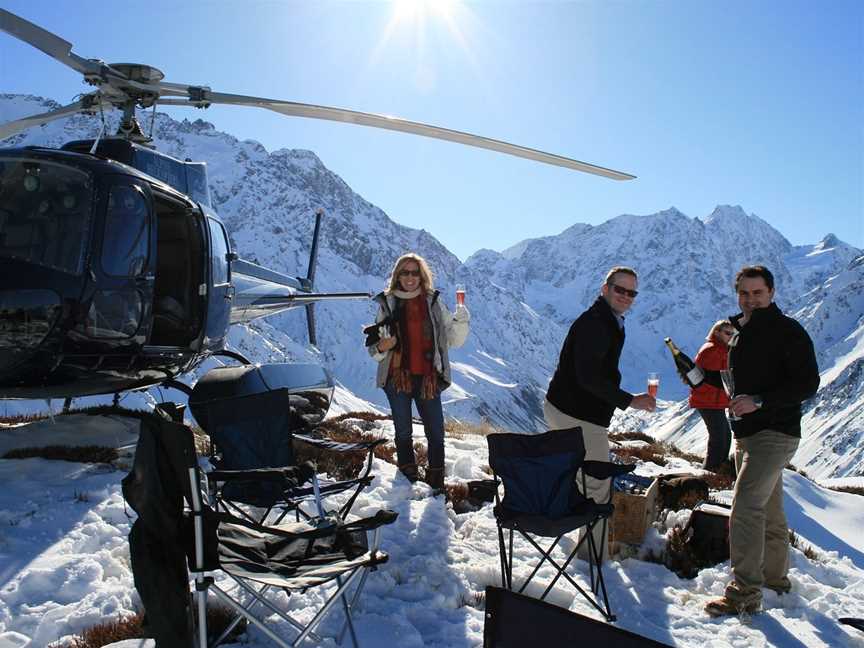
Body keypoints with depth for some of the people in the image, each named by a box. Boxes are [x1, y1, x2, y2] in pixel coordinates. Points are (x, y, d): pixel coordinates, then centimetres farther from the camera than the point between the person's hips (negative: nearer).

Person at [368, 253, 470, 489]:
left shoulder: (433, 302, 3)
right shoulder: (387, 303, 2)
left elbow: (453, 340, 4)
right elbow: (374, 348, 5)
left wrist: (460, 322, -16)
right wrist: (381, 347, -17)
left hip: (427, 378, 0)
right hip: (397, 377, 0)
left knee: (436, 432, 2)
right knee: (403, 432, 10)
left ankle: (436, 481, 17)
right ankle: (409, 478, 25)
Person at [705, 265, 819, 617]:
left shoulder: (788, 331, -11)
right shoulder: (739, 333, 15)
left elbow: (807, 383, -18)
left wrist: (759, 400, -26)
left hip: (775, 432, -9)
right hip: (747, 433, 9)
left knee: (745, 505, -16)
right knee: (768, 508, 19)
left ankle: (745, 593, -11)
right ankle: (775, 576, 33)